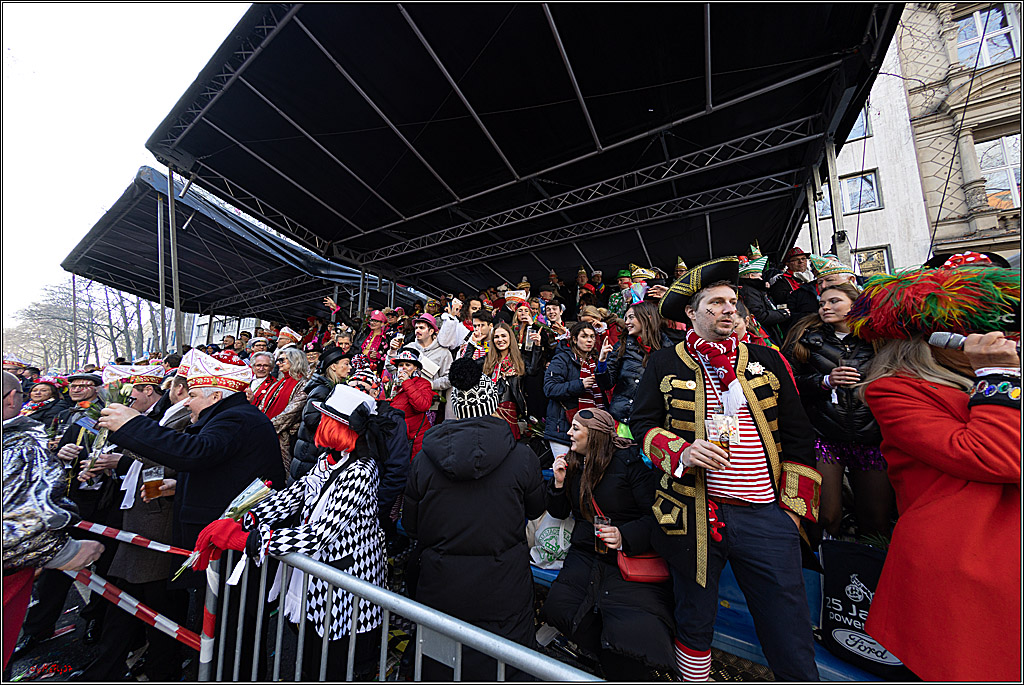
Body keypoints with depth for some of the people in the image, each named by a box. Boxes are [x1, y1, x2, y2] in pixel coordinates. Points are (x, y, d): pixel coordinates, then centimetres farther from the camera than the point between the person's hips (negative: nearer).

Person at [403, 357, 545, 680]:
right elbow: (536, 509, 0)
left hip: (441, 590, 2)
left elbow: (410, 525, 0)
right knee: (500, 669, 23)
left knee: (438, 669, 27)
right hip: (503, 593, -1)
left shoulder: (424, 459, -13)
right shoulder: (522, 457, -19)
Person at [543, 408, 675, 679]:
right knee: (557, 608, -14)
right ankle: (613, 657, 10)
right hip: (585, 554, 5)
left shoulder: (630, 461, -10)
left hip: (632, 558, -5)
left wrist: (625, 536, -27)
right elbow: (559, 512, 12)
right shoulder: (573, 463, 7)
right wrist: (559, 482, -4)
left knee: (630, 633, -24)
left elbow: (655, 515, -13)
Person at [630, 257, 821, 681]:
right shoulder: (664, 364, 1)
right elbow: (641, 422, 0)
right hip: (691, 514, -1)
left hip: (765, 514, 2)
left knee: (791, 640, 11)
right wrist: (681, 452, -17)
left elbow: (797, 437, 9)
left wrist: (794, 507, 3)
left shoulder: (766, 360, 8)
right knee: (694, 625, 18)